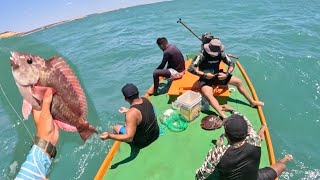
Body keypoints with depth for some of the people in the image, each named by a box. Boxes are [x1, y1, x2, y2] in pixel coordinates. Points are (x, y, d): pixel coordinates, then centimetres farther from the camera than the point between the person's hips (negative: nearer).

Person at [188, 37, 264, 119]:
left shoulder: (221, 54, -10)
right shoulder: (202, 55, -23)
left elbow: (231, 64, -2)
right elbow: (190, 68, -29)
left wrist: (226, 74, -21)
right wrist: (204, 74, -34)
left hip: (217, 76, 5)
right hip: (205, 79, -5)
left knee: (238, 81, 1)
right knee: (208, 95, -34)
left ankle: (252, 102, 19)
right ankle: (223, 116, -43)